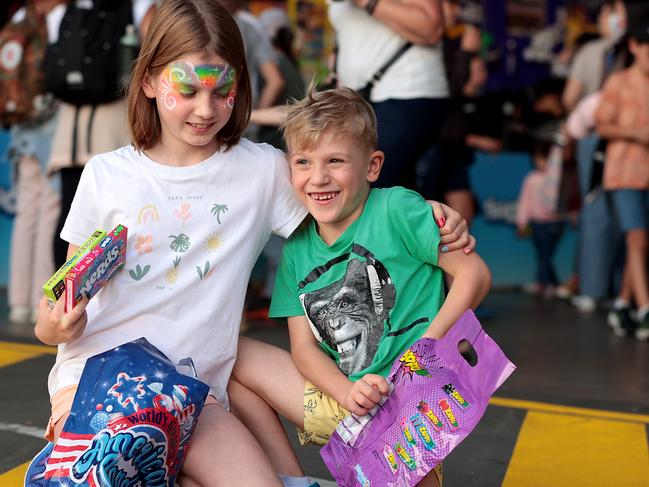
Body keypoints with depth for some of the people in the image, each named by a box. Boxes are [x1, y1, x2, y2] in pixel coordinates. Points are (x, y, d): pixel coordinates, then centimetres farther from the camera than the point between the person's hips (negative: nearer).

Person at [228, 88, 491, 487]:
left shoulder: (397, 209, -10)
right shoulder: (298, 247, 6)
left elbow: (474, 274, -11)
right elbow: (304, 346, 4)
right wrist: (349, 393, -16)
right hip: (341, 398, 5)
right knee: (230, 353, 1)